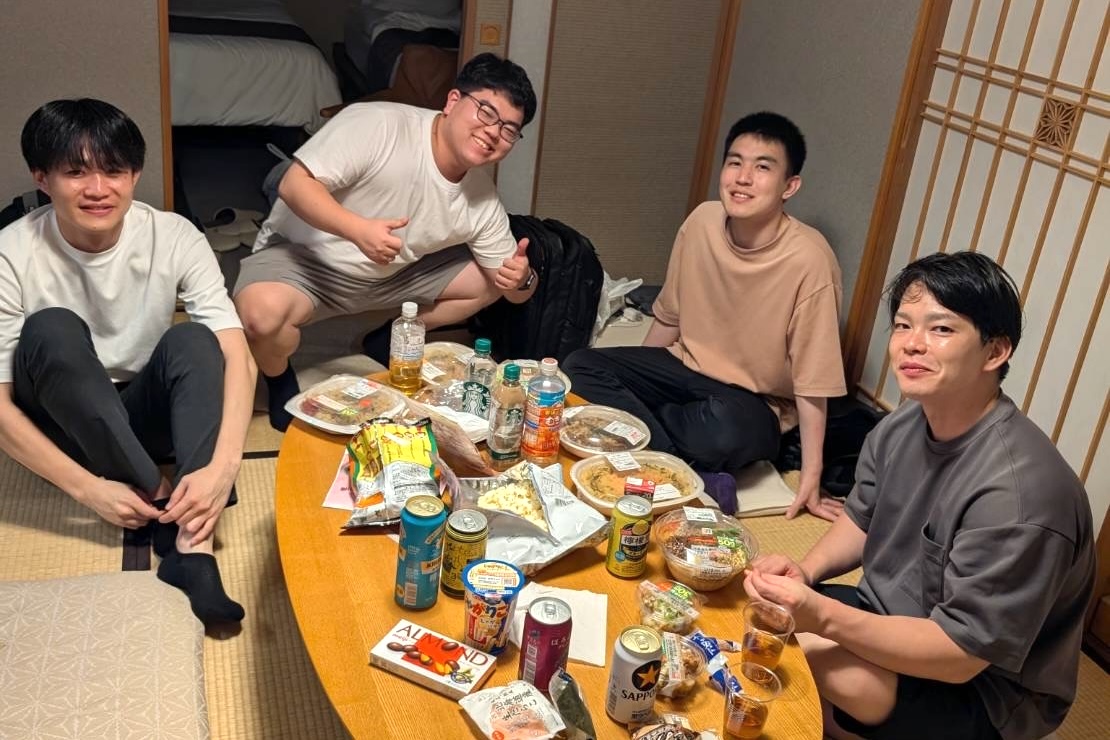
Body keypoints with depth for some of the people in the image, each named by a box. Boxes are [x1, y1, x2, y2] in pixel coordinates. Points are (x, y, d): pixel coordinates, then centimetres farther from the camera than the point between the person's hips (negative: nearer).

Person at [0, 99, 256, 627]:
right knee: (52, 329, -30)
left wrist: (222, 464, -38)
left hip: (143, 415, 1)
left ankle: (192, 548, -38)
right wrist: (87, 487, -28)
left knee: (192, 339, -29)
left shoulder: (175, 238, -15)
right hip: (60, 427, -1)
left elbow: (237, 356, -23)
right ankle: (163, 509, -24)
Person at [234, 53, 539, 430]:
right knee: (261, 313, -37)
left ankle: (390, 340, 18)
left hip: (392, 273, 6)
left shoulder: (483, 201, -8)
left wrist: (522, 279, -28)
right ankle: (280, 379, -1)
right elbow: (294, 184, -28)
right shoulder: (376, 125, -25)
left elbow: (515, 290, -2)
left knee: (493, 282, 3)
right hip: (306, 255, -6)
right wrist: (358, 229, -46)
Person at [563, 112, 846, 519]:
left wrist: (810, 478, -19)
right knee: (579, 366, -15)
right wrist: (634, 378, 11)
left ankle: (635, 419, -9)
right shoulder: (703, 221, -8)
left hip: (755, 404, -6)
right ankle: (698, 478, -21)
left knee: (725, 425, -40)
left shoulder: (809, 260, -24)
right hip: (685, 367, 6)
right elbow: (668, 317, 7)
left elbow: (811, 382, -19)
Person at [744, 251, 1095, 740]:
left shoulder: (1015, 495, -31)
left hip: (983, 687, -7)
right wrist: (805, 570, -10)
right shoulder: (903, 425, -6)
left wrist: (823, 617, -36)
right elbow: (863, 521, 10)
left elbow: (961, 655, -28)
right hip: (891, 618, 8)